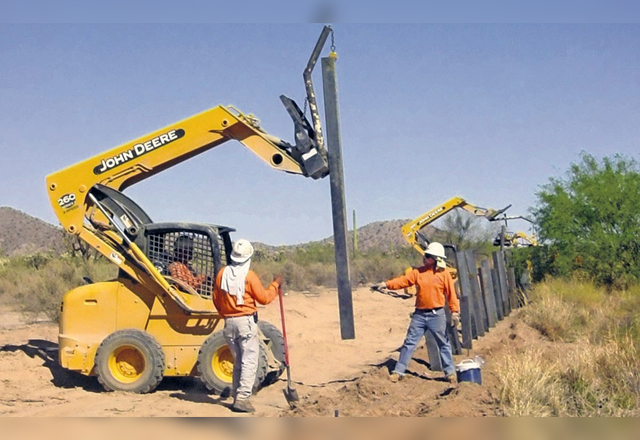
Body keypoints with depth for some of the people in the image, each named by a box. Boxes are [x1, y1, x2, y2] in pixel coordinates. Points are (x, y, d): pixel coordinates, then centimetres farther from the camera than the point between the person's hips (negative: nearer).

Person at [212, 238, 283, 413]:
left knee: (238, 360, 17)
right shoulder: (249, 276, -11)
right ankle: (242, 398, -10)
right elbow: (264, 298, -6)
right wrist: (275, 284, 9)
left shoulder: (222, 274, 4)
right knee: (249, 361, -3)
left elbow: (216, 299, 12)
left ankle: (236, 395, 20)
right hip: (246, 322, -6)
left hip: (229, 322, 6)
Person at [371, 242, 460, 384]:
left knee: (444, 344, 5)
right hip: (419, 314, 3)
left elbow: (451, 293, -5)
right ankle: (398, 371, 8)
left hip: (437, 315, -3)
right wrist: (386, 284, -17)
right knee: (409, 342, 3)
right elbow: (404, 280, -4)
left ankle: (450, 372, 18)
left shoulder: (444, 273, -3)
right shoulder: (418, 272, 6)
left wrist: (455, 312, -10)